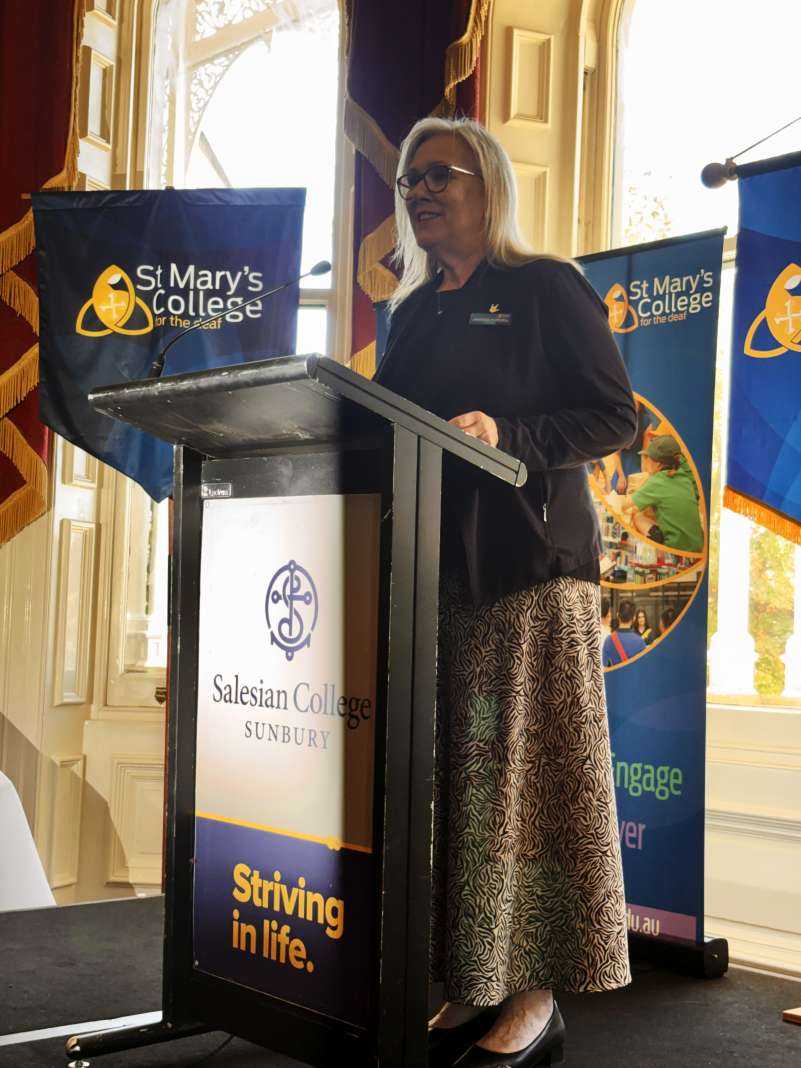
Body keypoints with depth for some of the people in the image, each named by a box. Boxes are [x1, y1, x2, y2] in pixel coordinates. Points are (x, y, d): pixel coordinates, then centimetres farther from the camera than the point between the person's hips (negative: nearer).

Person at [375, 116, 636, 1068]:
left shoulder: (546, 289, 1)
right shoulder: (413, 312, 21)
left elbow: (615, 418, -5)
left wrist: (506, 436, -19)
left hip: (527, 561, -6)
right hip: (432, 564, 6)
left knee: (521, 772, -5)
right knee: (448, 775, 4)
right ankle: (471, 988, 12)